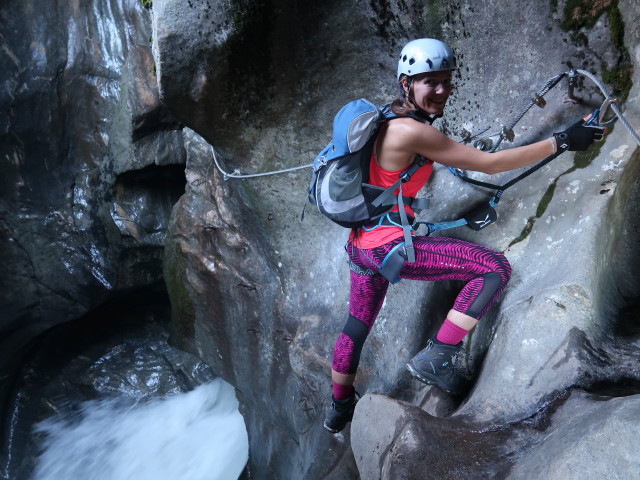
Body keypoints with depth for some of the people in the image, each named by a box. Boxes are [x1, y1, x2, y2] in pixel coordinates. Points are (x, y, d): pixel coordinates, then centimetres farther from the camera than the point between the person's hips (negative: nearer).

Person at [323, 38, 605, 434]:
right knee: (495, 268, -14)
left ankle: (340, 408, 44)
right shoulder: (410, 131, -19)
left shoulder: (390, 120, 9)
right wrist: (562, 142, -13)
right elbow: (490, 164, -18)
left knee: (358, 326, 26)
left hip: (362, 242, 10)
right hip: (388, 242, -10)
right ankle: (437, 358, -9)